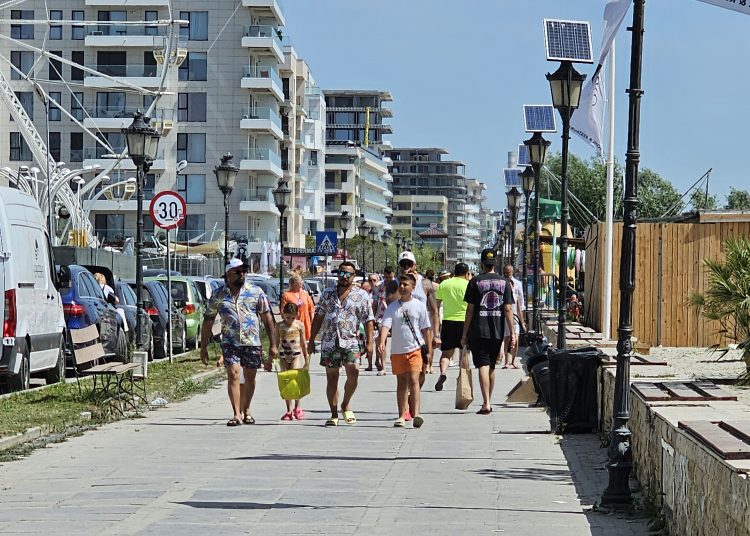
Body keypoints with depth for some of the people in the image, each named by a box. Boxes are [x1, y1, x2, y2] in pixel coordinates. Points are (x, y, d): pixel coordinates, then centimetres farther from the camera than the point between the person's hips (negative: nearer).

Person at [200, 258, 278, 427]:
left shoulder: (256, 292, 3)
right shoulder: (218, 296, 4)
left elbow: (267, 318, 4)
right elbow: (208, 321, 9)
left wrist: (273, 344, -1)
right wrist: (203, 347, 7)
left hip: (252, 343, 1)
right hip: (230, 342, -1)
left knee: (250, 378, 10)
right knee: (233, 375, -13)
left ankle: (246, 410, 27)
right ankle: (237, 414, -14)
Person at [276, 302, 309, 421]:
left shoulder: (300, 325, 1)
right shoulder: (279, 326, 2)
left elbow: (303, 343, 9)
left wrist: (306, 359, 11)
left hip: (296, 354, -2)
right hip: (283, 356, 2)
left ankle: (297, 407, -6)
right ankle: (289, 411, 7)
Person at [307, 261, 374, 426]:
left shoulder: (362, 295, 5)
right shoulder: (327, 293, 13)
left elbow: (368, 320, 3)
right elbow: (318, 317, 15)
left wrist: (369, 343, -6)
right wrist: (311, 340, 11)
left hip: (350, 341, -2)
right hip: (329, 342, 2)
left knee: (353, 372, -20)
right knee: (331, 377, 4)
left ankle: (346, 404, 4)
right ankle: (334, 415, 12)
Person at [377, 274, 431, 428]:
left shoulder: (419, 306, 3)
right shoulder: (392, 307, 5)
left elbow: (425, 329, 6)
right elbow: (386, 325, -7)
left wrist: (429, 351, 5)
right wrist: (382, 342, -26)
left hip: (415, 349, -2)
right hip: (397, 350, 2)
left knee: (413, 380, -15)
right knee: (401, 383, 9)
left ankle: (416, 414, -20)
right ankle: (402, 415, 15)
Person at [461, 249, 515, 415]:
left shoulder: (475, 282, -3)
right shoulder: (504, 282, 4)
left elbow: (470, 310, -3)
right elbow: (508, 309, 0)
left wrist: (464, 334, 2)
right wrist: (512, 332, 2)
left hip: (478, 331, -3)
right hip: (497, 331, 3)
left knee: (483, 365, -5)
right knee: (491, 367, 15)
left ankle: (486, 404, -16)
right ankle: (487, 402, 23)